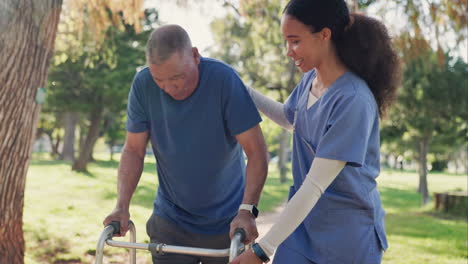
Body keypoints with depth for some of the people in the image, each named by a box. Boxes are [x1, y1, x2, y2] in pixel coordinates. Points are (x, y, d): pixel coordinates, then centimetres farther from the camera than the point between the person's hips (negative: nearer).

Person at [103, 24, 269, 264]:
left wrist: (247, 209, -30)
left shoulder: (224, 80, -20)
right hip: (170, 220, 2)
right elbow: (133, 150, -5)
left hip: (225, 224, -1)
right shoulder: (143, 85, -13)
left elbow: (256, 151, -20)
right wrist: (122, 206, -17)